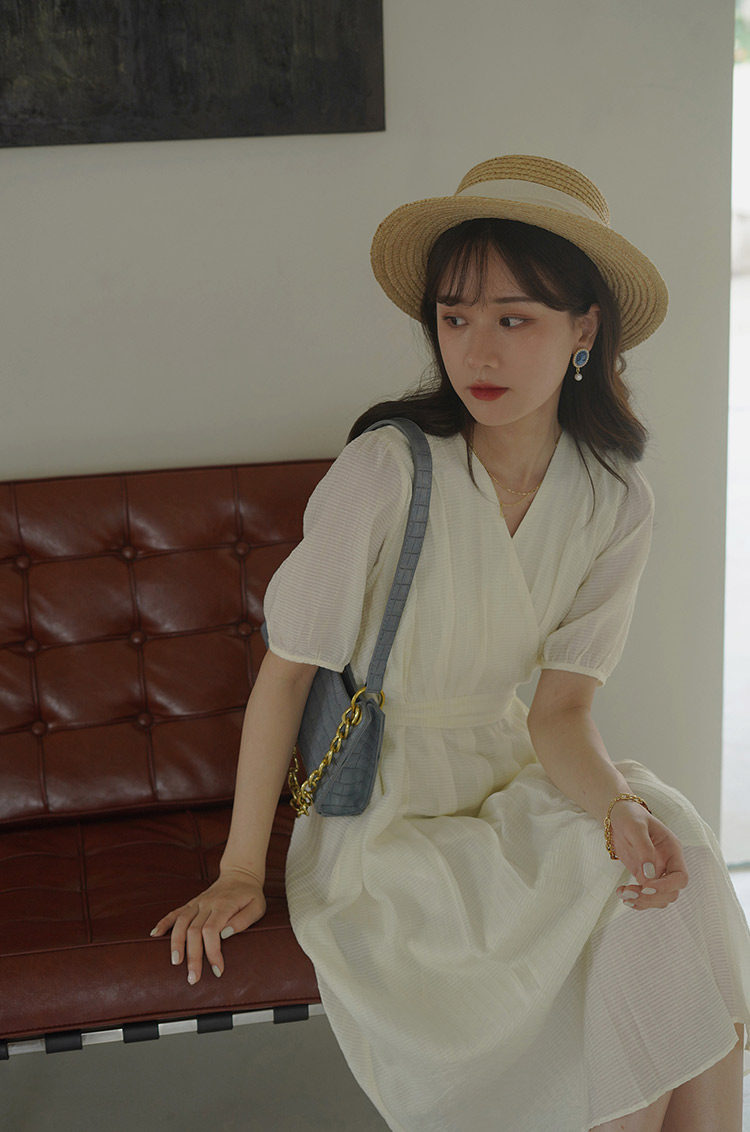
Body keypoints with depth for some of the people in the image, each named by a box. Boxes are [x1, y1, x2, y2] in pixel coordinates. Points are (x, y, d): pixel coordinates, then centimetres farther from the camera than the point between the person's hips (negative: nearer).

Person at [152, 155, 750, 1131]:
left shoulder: (616, 503, -4)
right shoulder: (387, 472, -19)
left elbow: (560, 710, -6)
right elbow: (285, 670, -11)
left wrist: (620, 804, -27)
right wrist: (240, 871, -9)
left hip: (511, 773, 5)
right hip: (385, 811, -4)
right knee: (630, 919, -21)